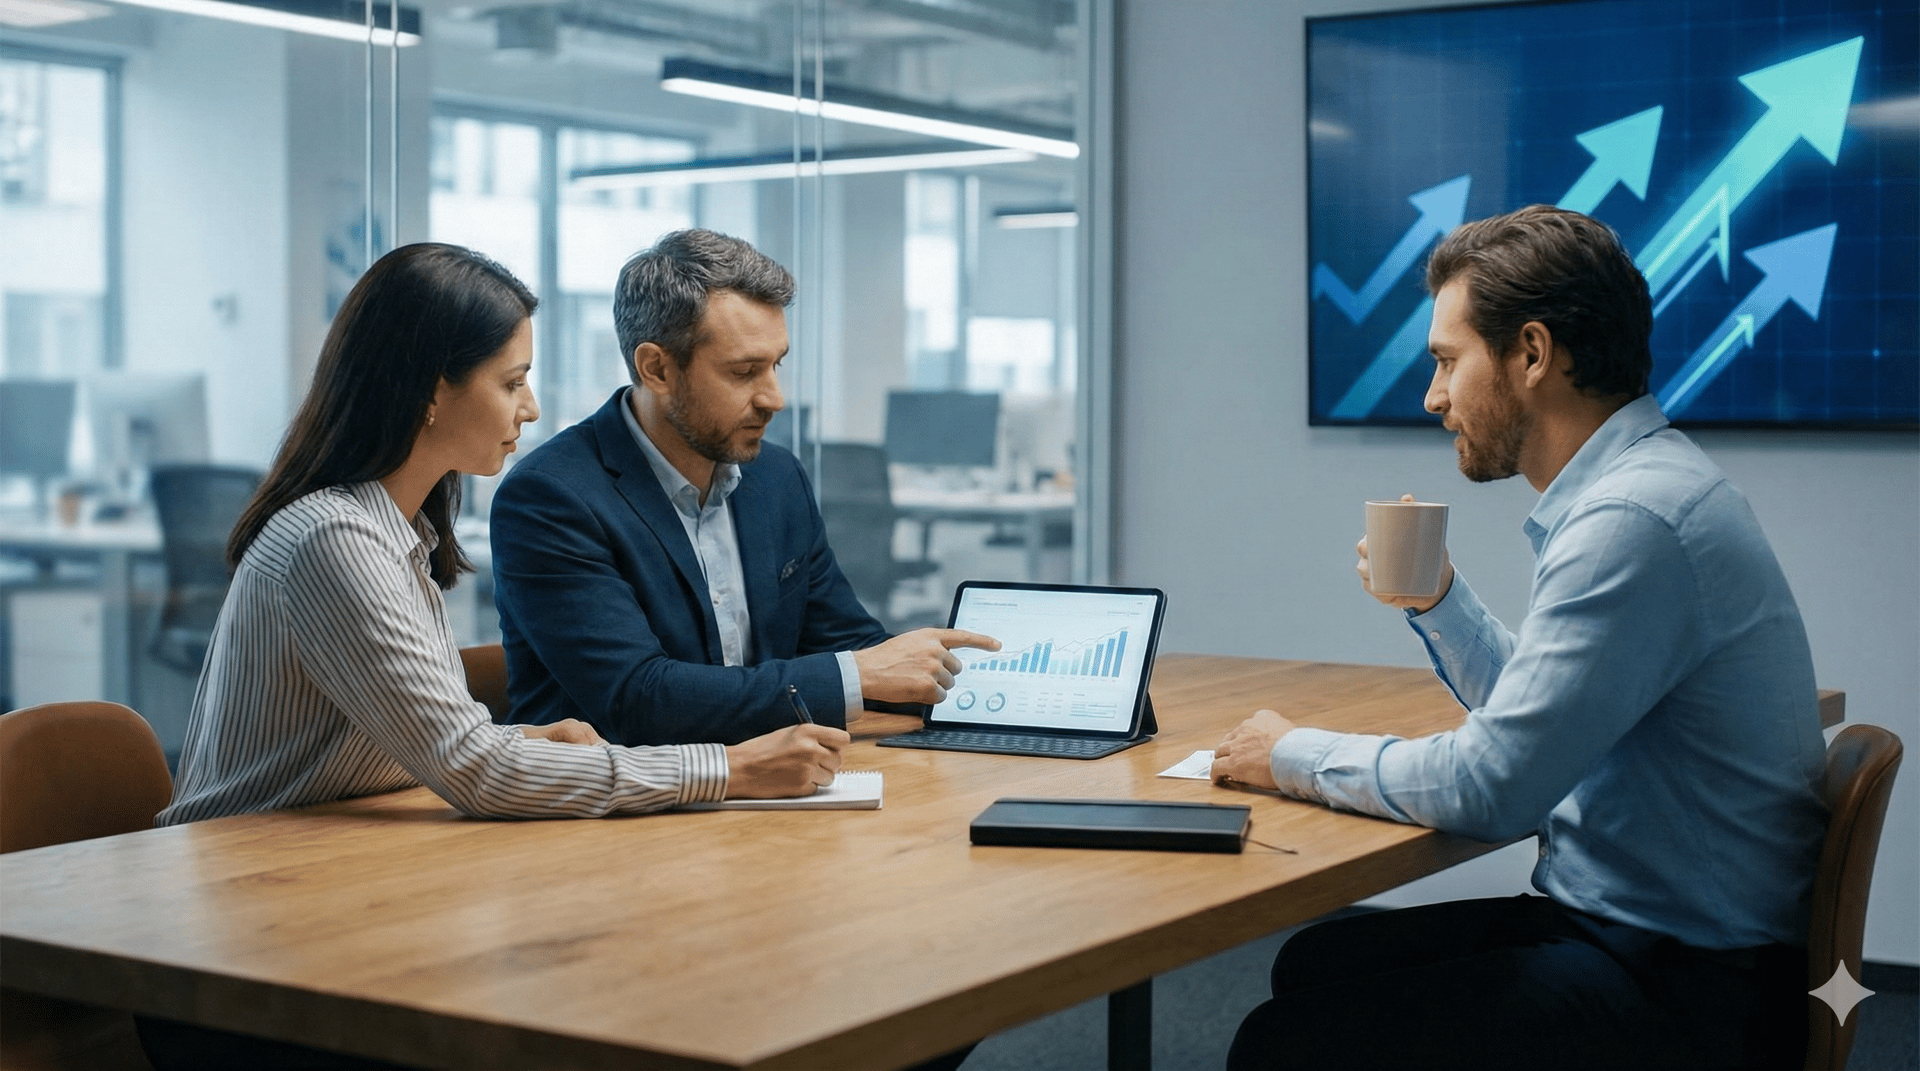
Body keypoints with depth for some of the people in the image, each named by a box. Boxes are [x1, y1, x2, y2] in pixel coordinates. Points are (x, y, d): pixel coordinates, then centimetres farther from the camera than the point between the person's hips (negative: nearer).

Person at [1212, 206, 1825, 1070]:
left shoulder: (1633, 520, -23)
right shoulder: (1630, 487, 11)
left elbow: (1490, 787, -24)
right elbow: (1532, 717, 25)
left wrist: (1293, 756, -9)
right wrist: (1437, 602, 11)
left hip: (1684, 992, -10)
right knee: (1315, 961, 13)